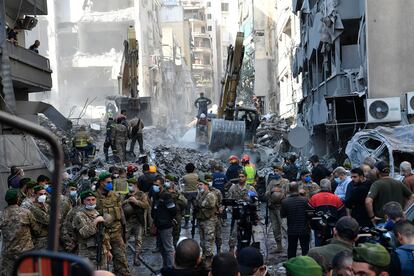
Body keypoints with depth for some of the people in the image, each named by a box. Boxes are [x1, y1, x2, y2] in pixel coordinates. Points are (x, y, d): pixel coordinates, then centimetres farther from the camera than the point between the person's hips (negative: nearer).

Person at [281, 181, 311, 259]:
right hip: (304, 229, -1)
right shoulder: (305, 200, -15)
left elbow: (282, 215, -3)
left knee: (291, 249, 12)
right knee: (305, 249, 12)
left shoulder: (285, 202, -13)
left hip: (291, 230, 1)